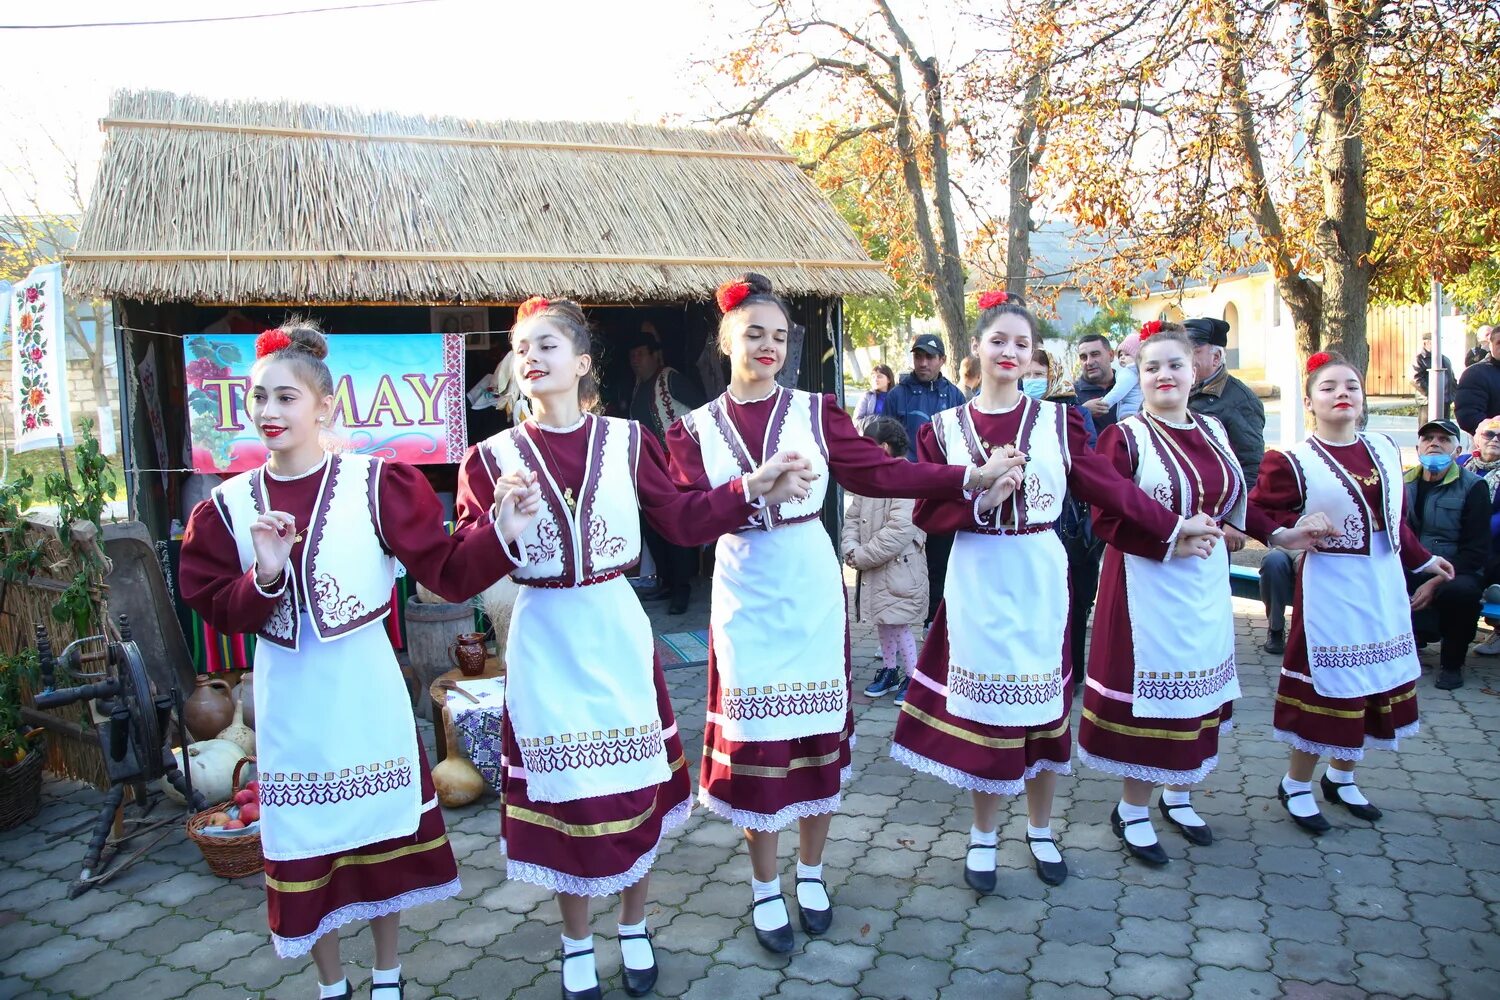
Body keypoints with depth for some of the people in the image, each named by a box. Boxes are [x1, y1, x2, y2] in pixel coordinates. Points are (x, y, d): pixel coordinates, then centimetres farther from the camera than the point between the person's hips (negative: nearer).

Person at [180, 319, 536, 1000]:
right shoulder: (227, 505, -1)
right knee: (304, 840, 13)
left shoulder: (377, 483, -10)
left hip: (364, 687, -2)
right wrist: (263, 575, -20)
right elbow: (219, 614, -2)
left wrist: (499, 532, -28)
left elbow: (447, 571, -13)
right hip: (288, 699, 3)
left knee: (381, 826, 11)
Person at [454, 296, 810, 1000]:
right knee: (562, 791, 9)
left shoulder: (627, 440, 0)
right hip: (545, 643, -1)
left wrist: (748, 490, -6)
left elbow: (681, 520, 2)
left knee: (634, 785, 11)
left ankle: (634, 928, 35)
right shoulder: (492, 458, -3)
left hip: (616, 632, 1)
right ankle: (577, 943, 32)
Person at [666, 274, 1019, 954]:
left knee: (818, 728, 8)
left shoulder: (815, 411, 4)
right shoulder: (696, 427, 4)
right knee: (754, 735, 4)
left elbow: (877, 471, -2)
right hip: (746, 592, 0)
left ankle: (811, 873, 29)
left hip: (811, 587, 1)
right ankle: (765, 889, 22)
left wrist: (969, 478, -9)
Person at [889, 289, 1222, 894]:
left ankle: (1040, 830, 29)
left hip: (1039, 578, 1)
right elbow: (926, 513, -2)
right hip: (978, 581, -1)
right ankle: (983, 836, 23)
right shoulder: (945, 429, 4)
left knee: (1044, 703, 8)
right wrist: (982, 499, -17)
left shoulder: (1058, 421, 4)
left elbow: (1110, 488, 1)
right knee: (984, 706, 4)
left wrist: (1171, 531, -3)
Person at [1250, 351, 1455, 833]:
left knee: (1376, 682, 13)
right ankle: (1296, 785, 15)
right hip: (1331, 587, -6)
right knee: (1327, 685, -2)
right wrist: (1299, 529, -23)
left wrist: (1422, 559, 22)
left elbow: (1394, 518, 17)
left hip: (1385, 584, 7)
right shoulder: (1293, 462, -11)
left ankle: (1341, 777, 31)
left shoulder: (1384, 449, 7)